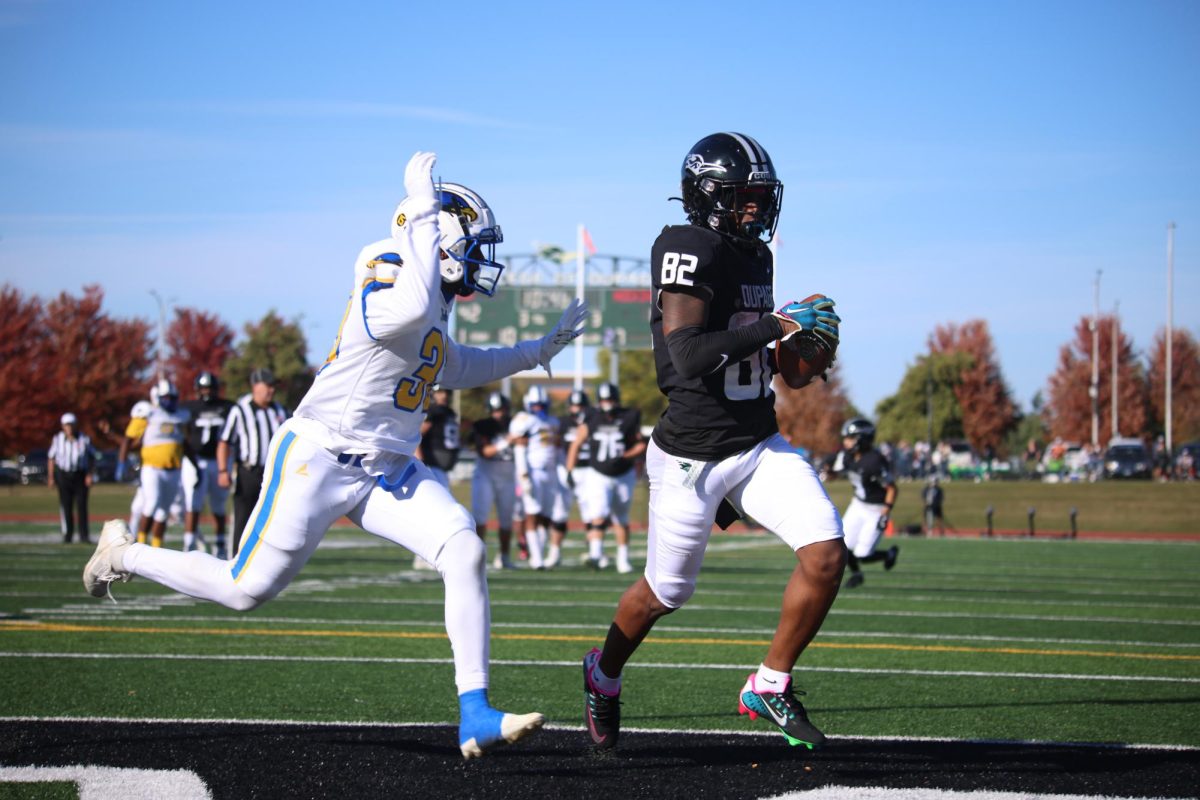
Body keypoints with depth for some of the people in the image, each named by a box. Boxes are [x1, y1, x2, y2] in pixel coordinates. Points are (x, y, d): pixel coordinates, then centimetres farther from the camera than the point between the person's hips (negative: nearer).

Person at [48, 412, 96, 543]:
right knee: (65, 506, 2)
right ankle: (67, 535, 9)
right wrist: (50, 477, 1)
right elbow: (51, 459, 5)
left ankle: (84, 534, 0)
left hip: (80, 475, 0)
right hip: (63, 475, 0)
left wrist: (89, 474, -5)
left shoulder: (84, 439, -3)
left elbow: (91, 457, 4)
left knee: (81, 505, -4)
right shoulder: (57, 439, -2)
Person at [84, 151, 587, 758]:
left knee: (465, 552, -14)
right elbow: (413, 312, -41)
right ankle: (124, 554, 24)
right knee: (246, 591, -4)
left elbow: (451, 370, 31)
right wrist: (423, 214, -31)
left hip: (389, 470, 8)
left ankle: (475, 717, -14)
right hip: (320, 457, -8)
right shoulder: (386, 275, -16)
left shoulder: (433, 299, 12)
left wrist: (540, 350, 31)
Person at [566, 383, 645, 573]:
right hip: (599, 477, -1)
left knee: (621, 520, 12)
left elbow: (641, 445, -3)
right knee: (599, 515, -20)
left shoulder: (629, 418, -8)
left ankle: (623, 559, 21)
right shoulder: (590, 420, -8)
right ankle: (595, 553, -26)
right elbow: (576, 445, 2)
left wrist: (625, 456, -20)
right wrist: (569, 472, -1)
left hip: (624, 477, 1)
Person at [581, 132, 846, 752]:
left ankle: (770, 687, 6)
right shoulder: (690, 250, -17)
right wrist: (778, 325, -27)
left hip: (760, 446, 7)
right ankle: (604, 674, 41)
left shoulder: (755, 255, 9)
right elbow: (689, 355, -28)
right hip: (693, 459, -7)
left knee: (826, 553, -12)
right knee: (665, 592, 10)